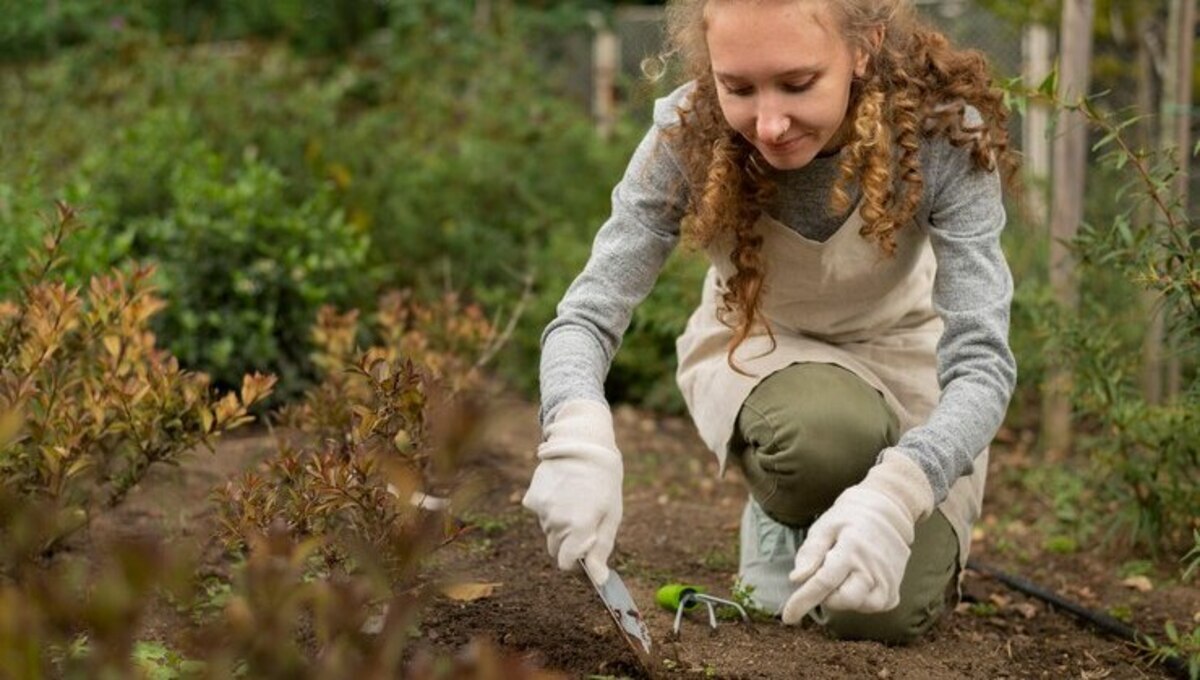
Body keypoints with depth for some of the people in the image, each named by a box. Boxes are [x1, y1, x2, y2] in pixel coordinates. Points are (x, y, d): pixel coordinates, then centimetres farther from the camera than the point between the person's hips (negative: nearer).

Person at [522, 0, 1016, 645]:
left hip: (902, 357, 0)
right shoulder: (688, 136, -28)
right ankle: (779, 520, 1)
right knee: (826, 434, -35)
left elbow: (982, 358, -34)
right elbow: (587, 315, -27)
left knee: (880, 612, -18)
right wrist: (577, 433, -51)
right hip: (760, 352, 0)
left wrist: (895, 490, -54)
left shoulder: (943, 131, -30)